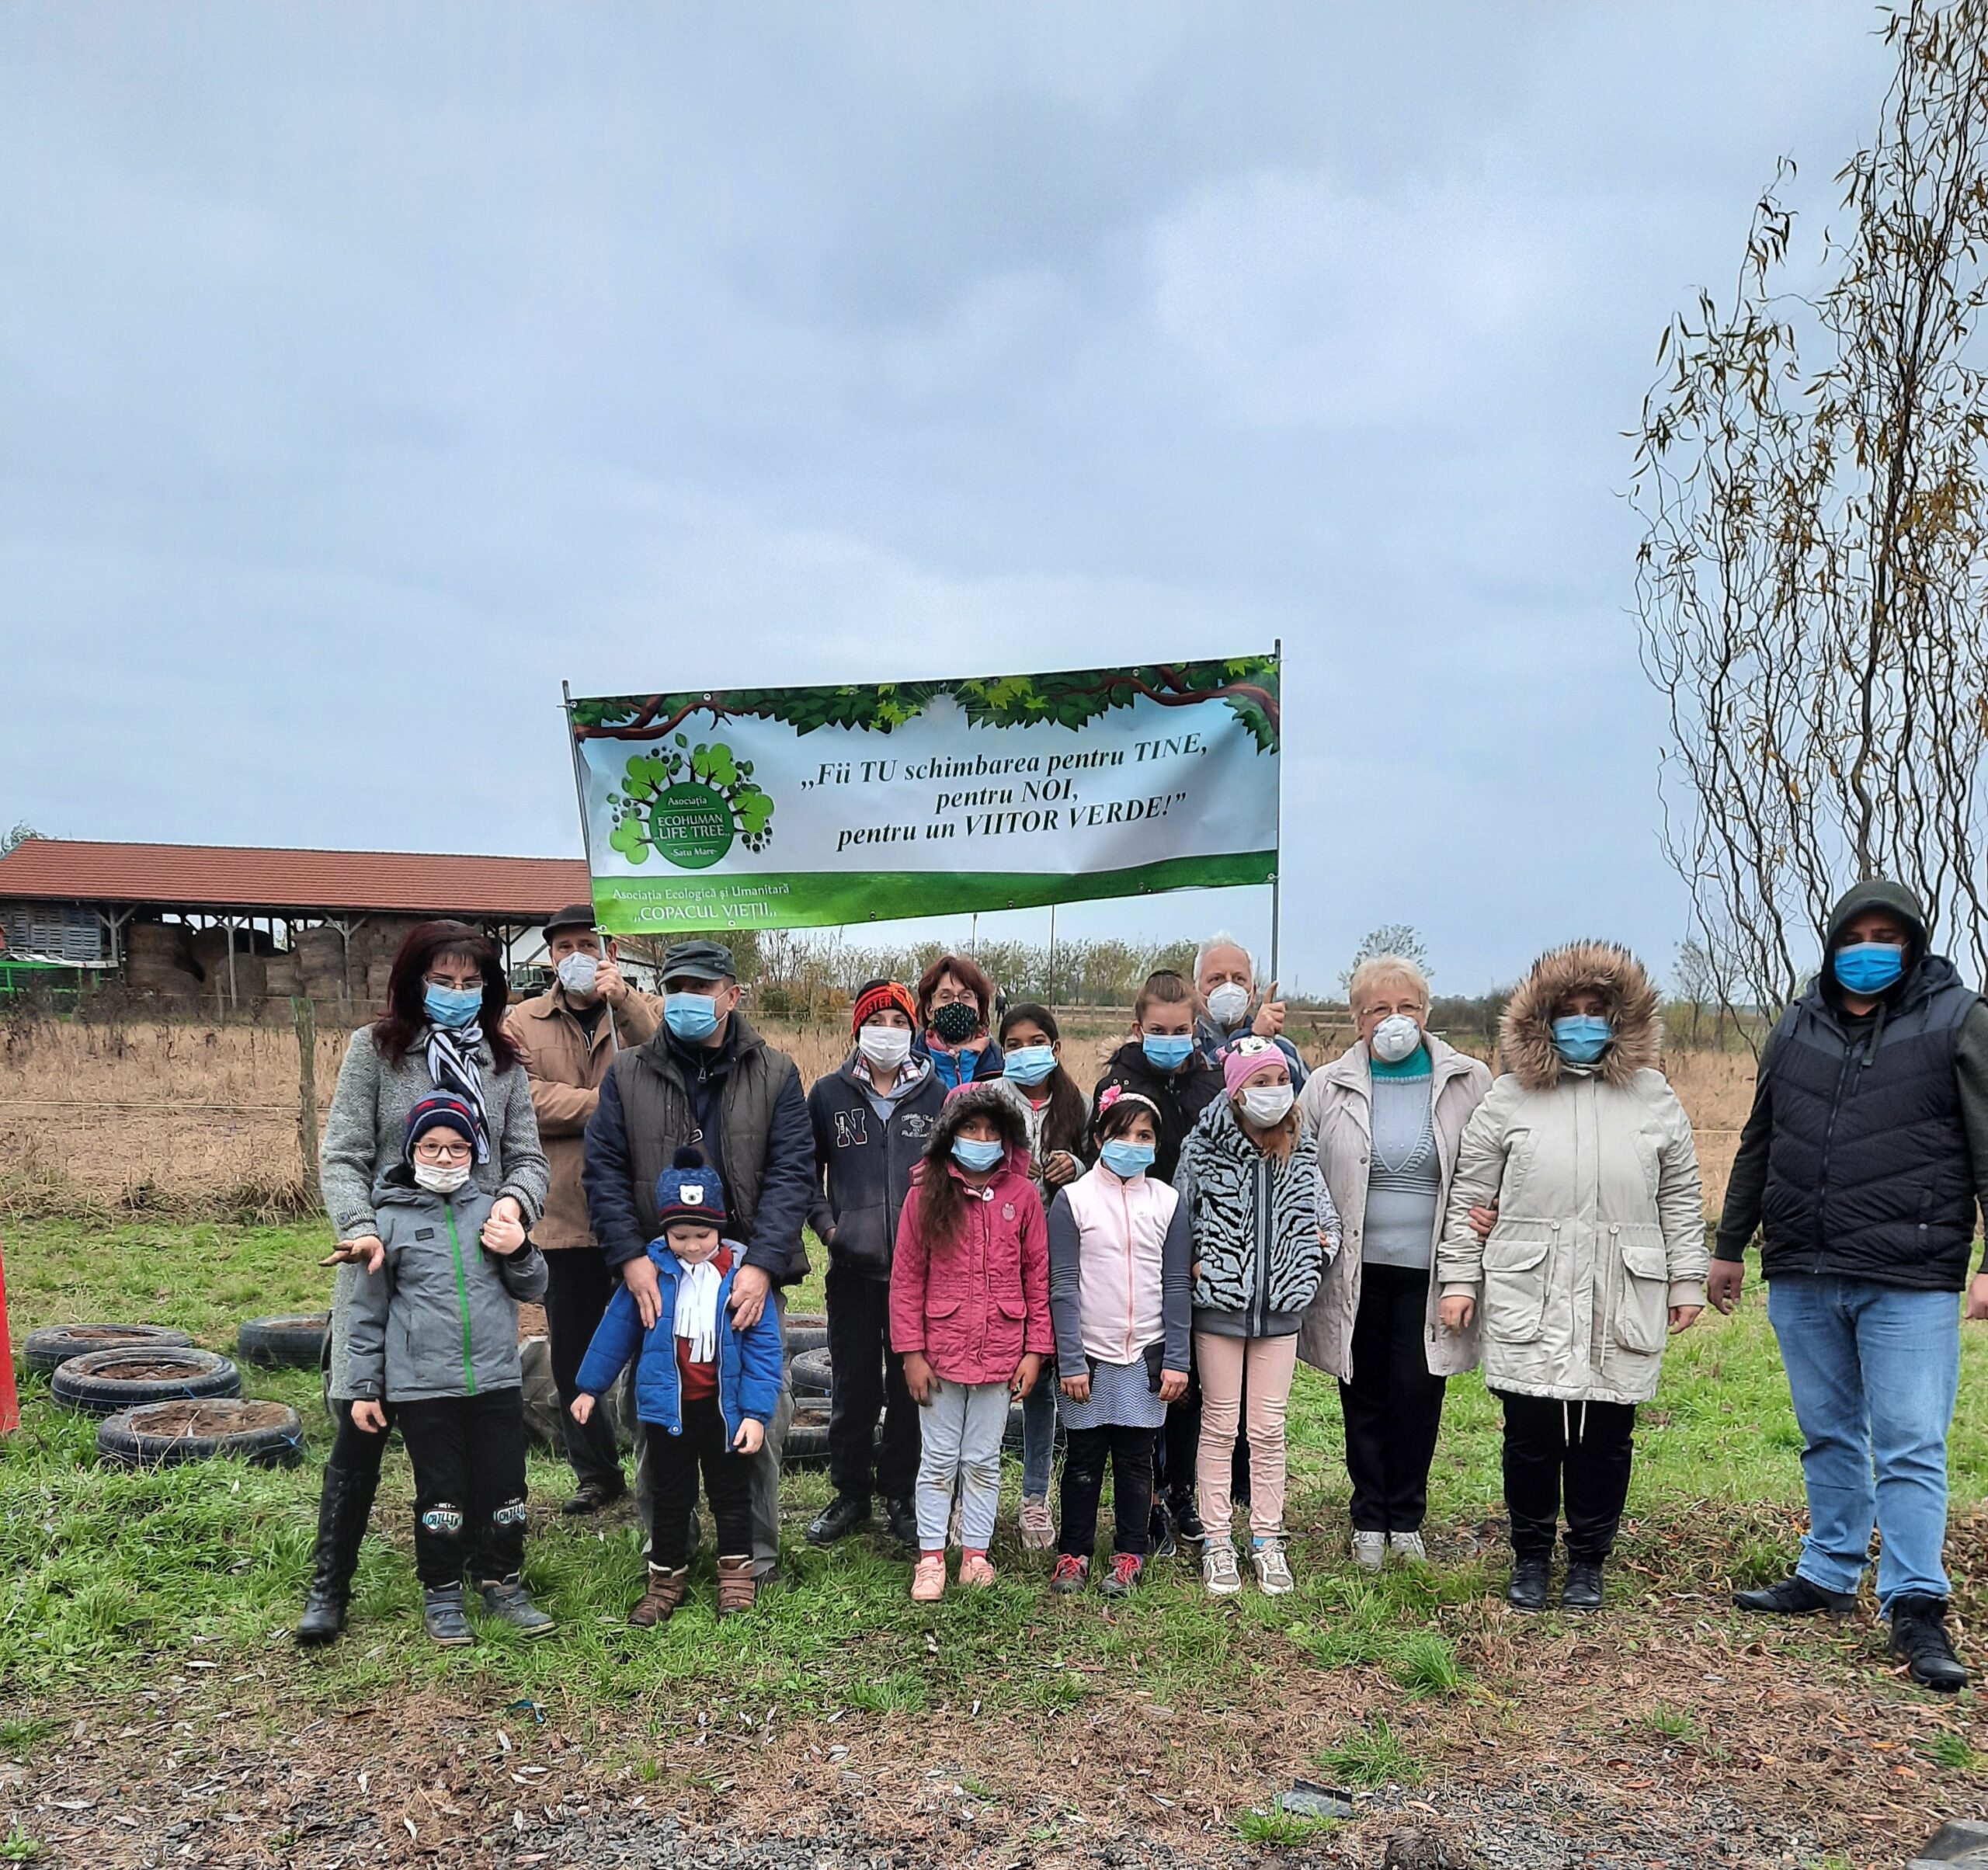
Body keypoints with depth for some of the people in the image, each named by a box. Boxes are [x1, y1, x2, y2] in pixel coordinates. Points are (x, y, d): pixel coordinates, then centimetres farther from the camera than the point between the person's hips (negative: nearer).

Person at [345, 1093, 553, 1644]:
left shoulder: (490, 1211, 6)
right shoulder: (390, 1219, -1)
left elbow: (533, 1289, 12)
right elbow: (368, 1311, 4)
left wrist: (519, 1251, -8)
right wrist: (365, 1387, 4)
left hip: (497, 1379, 3)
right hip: (422, 1387, -2)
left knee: (504, 1489, 9)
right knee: (441, 1495, 6)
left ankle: (503, 1584, 25)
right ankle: (441, 1594, 23)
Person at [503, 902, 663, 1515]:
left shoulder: (643, 1012, 5)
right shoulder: (523, 1023, 6)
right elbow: (519, 1099, -10)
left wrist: (622, 999, -23)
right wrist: (609, 1102, -16)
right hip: (563, 1217, 2)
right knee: (572, 1355, 12)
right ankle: (597, 1473, 28)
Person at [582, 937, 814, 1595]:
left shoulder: (775, 1076, 3)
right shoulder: (628, 1073, 6)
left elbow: (791, 1175, -4)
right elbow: (603, 1169, 1)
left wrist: (762, 1265, -17)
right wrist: (630, 1256, -13)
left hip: (749, 1276, -1)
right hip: (658, 1276, 1)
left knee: (761, 1416, 3)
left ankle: (756, 1553, 20)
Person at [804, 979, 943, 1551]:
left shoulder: (936, 1096, 3)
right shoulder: (829, 1094, 3)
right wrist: (825, 1223, 0)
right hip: (853, 1268, 0)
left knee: (910, 1387, 7)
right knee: (853, 1386, 8)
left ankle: (902, 1498, 22)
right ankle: (850, 1495, 23)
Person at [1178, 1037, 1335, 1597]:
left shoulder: (1301, 1148, 3)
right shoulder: (1203, 1146, -9)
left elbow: (1324, 1216, 16)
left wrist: (1313, 1253, 0)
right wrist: (1196, 1265, -11)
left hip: (1279, 1309, 3)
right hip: (1219, 1305, -3)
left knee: (1269, 1429, 9)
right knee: (1220, 1425, 6)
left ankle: (1266, 1540, 21)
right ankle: (1217, 1543, 17)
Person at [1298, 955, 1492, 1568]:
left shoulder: (1470, 1084, 1)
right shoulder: (1326, 1088, 1)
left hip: (1430, 1271, 0)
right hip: (1356, 1272, 1)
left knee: (1417, 1394, 1)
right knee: (1365, 1397, 9)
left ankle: (1406, 1518, 21)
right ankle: (1369, 1520, 25)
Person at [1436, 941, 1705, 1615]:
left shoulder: (1654, 1099, 9)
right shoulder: (1509, 1098, 4)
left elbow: (1680, 1197, 13)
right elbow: (1469, 1197, 5)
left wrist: (1687, 1279, 11)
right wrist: (1458, 1279, 3)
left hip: (1622, 1305, 1)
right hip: (1528, 1301, -1)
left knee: (1605, 1439, 6)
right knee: (1531, 1435, 2)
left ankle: (1588, 1562, 23)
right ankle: (1530, 1556, 21)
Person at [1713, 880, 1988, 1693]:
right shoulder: (1796, 1029, 11)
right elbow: (1758, 1147, 19)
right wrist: (1729, 1246, 21)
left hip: (1909, 1282, -4)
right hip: (1801, 1277, 5)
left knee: (1910, 1445, -3)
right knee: (1828, 1437, 15)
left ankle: (1917, 1608, 4)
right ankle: (1829, 1574, 27)